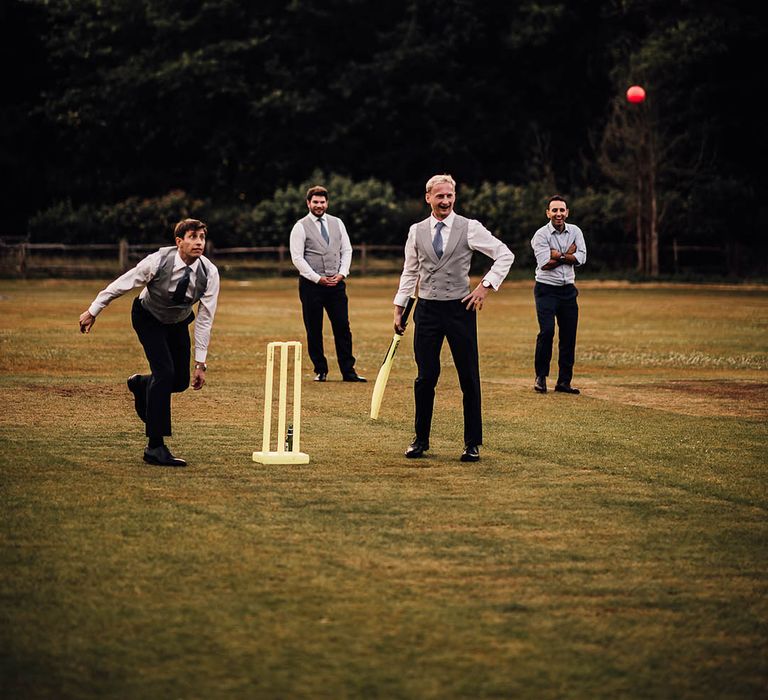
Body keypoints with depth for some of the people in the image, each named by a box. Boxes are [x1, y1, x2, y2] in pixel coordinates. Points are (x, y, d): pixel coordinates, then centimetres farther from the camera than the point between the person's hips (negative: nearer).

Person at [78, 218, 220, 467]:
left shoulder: (209, 273, -24)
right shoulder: (158, 261, -32)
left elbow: (205, 319, -18)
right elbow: (122, 284, -18)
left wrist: (200, 363, -17)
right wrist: (93, 311, -9)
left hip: (178, 323, 4)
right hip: (148, 318, -4)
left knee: (180, 381, 1)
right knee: (165, 373, -21)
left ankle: (141, 384, 37)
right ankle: (155, 448, -18)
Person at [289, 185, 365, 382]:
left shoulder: (337, 223, 11)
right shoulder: (300, 227, -2)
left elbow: (347, 250, 12)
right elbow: (297, 258, -7)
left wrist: (342, 273, -4)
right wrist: (318, 278, -12)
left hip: (336, 283, 3)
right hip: (311, 284, -3)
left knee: (342, 328, 0)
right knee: (314, 330, 2)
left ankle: (348, 371, 3)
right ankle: (320, 371, 11)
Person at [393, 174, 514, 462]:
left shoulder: (470, 228, -2)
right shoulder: (416, 231, 8)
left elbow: (505, 255, 3)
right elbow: (410, 271, 17)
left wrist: (486, 285, -6)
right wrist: (399, 306, 12)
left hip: (460, 308, -2)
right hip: (427, 309, 2)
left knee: (469, 378, 0)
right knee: (425, 377, 3)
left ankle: (472, 443, 8)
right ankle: (421, 439, 15)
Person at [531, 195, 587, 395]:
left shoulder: (575, 232, 8)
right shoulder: (541, 235, -7)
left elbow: (581, 258, -5)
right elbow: (545, 264, -18)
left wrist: (558, 256, -12)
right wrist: (568, 254, -9)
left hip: (568, 290, 5)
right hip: (546, 289, -5)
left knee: (569, 335, 3)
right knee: (547, 331, -18)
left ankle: (564, 381, 10)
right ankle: (541, 376, -5)